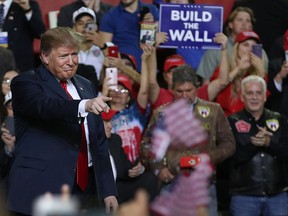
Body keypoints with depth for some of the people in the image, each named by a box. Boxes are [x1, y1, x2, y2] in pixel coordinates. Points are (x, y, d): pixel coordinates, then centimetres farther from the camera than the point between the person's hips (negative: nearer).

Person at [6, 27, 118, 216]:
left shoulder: (85, 86, 18)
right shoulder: (25, 83, -2)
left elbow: (99, 141, 18)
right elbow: (45, 106, -24)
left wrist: (108, 191, 10)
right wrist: (84, 105, -42)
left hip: (84, 192, 6)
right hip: (41, 193, -5)